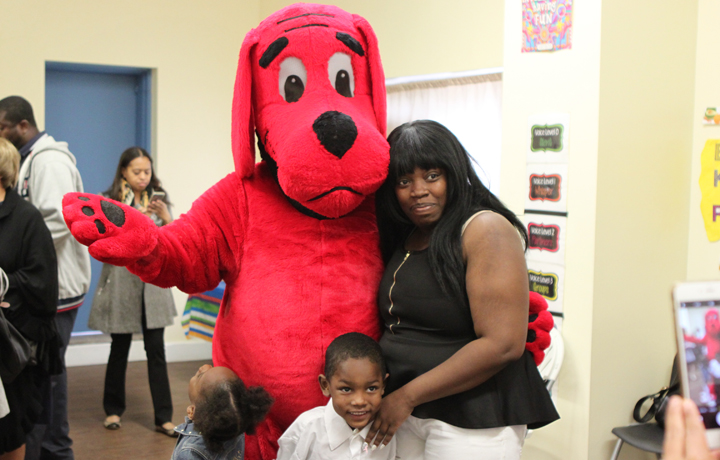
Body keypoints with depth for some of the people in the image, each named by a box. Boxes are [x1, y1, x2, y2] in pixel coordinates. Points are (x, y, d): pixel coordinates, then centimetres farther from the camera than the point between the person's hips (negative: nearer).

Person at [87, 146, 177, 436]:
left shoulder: (158, 199, 7)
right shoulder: (109, 201, 0)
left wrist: (165, 217, -14)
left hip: (153, 282, 1)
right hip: (122, 282, -1)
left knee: (156, 349, -2)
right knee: (120, 348, 9)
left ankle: (163, 418, 2)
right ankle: (113, 409, 27)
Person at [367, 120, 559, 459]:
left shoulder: (485, 230, -13)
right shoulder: (402, 240, 9)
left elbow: (502, 345, -21)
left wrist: (407, 395, -16)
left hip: (473, 420, -6)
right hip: (404, 411, 6)